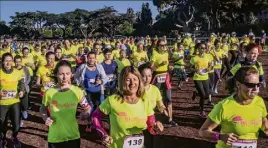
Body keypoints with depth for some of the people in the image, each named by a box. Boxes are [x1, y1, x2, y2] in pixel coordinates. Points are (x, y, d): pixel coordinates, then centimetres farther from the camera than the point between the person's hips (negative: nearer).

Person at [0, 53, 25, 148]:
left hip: (15, 102, 1)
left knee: (16, 124, 3)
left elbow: (22, 84, 9)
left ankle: (14, 137, 36)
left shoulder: (17, 73, -3)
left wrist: (22, 91, -10)